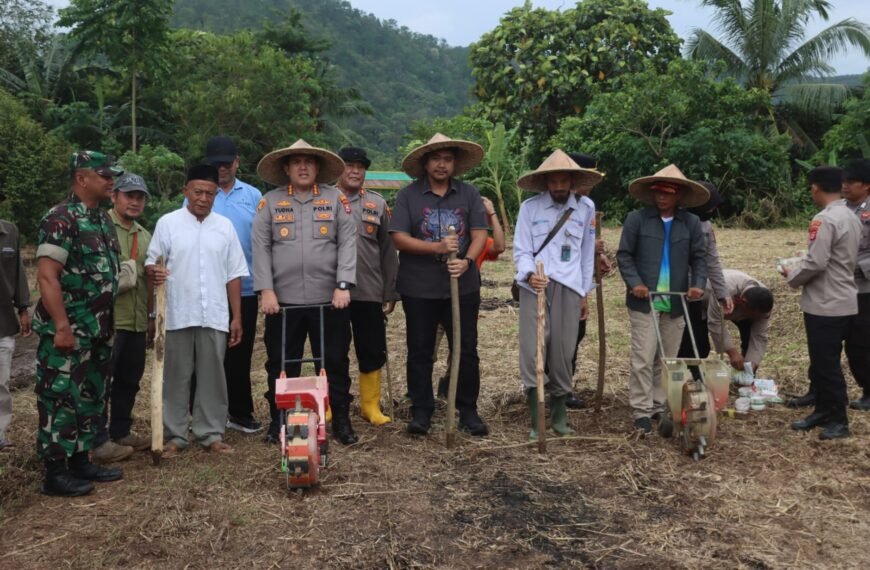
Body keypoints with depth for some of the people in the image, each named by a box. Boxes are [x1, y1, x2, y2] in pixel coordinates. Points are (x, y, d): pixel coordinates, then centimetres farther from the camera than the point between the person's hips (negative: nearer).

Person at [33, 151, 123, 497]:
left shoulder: (102, 220, 13)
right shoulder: (61, 219, -14)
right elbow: (47, 276, -20)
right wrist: (62, 327, -23)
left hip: (99, 331, 9)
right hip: (68, 331, -9)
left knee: (91, 398, 15)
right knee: (61, 399, -1)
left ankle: (80, 461, 26)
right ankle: (55, 473, 8)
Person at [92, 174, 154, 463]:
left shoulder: (145, 236, 17)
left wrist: (151, 315, 21)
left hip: (137, 322, 7)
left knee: (129, 381, 14)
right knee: (101, 382, -1)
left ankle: (121, 432, 27)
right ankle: (99, 440, 7)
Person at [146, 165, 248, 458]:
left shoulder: (224, 225, 8)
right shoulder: (168, 223, 1)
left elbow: (234, 274, 8)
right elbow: (151, 263, 1)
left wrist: (237, 316, 5)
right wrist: (154, 272, -24)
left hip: (215, 317, 2)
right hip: (178, 315, -2)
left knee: (212, 377, 8)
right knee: (176, 377, 6)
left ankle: (211, 433, 18)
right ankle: (174, 435, 16)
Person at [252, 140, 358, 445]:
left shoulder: (336, 198, 5)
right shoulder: (270, 201, 7)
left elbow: (347, 243, -1)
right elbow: (260, 247, 1)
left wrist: (343, 285, -11)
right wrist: (266, 290, -8)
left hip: (329, 299, 0)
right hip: (283, 300, 1)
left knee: (335, 363, 6)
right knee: (281, 365, 9)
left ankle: (341, 421, 18)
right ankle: (278, 421, 23)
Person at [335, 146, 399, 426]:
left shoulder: (378, 204, 9)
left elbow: (388, 251, 9)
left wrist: (390, 292, 7)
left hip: (370, 292, 2)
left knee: (372, 351, 7)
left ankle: (371, 405, 20)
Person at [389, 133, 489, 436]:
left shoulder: (469, 194, 5)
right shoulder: (407, 195, -1)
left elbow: (479, 234, 0)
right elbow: (399, 238, -9)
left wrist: (467, 261, -19)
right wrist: (437, 247, -20)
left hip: (462, 286, 1)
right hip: (419, 288, -1)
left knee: (466, 351, 7)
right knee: (420, 352, 7)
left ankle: (468, 411, 20)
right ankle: (421, 412, 19)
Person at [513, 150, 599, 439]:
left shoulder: (585, 209, 9)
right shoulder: (530, 207, 1)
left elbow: (587, 253, 13)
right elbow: (520, 250, -2)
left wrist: (585, 294, 13)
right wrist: (529, 274, -22)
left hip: (569, 289, 2)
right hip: (535, 287, -2)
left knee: (563, 353, 4)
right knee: (532, 350, -6)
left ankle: (559, 415, 18)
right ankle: (537, 421, 2)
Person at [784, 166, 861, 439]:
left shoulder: (824, 219, -20)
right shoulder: (851, 217, 10)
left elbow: (816, 263, -23)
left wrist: (791, 276, -5)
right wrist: (802, 267, 18)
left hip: (825, 304, -9)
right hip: (843, 301, 9)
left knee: (825, 364, 0)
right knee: (824, 361, 17)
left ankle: (838, 420, 9)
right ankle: (823, 410, 26)